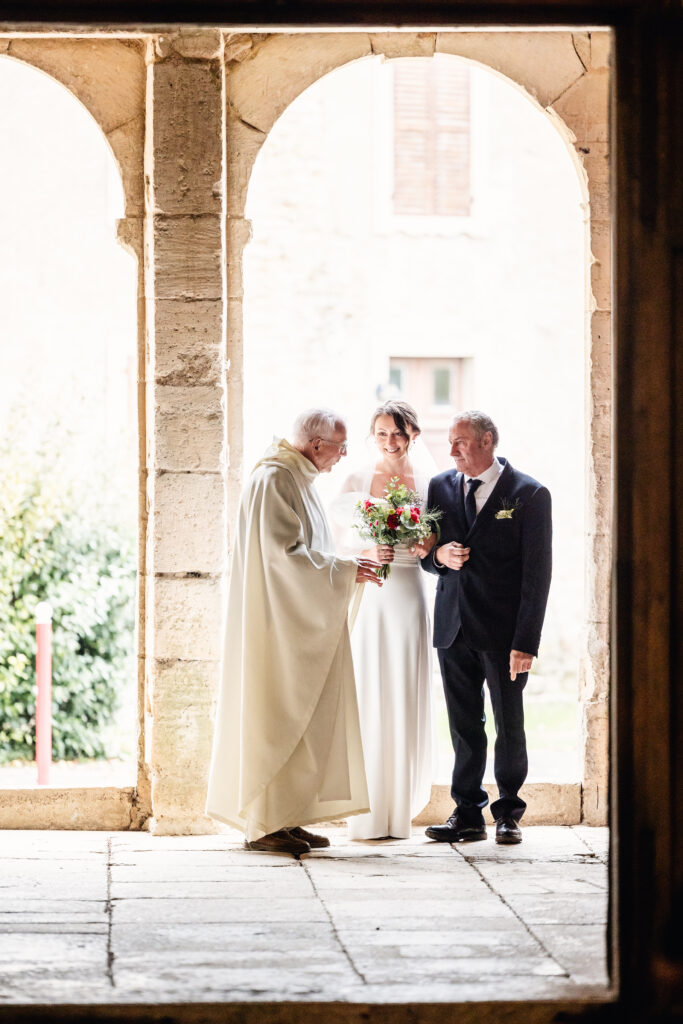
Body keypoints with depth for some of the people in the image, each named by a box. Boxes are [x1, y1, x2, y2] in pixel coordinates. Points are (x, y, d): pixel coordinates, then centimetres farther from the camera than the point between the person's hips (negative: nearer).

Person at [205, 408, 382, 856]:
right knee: (279, 717, -7)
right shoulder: (275, 480, -16)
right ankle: (266, 825, -3)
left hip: (299, 625, 10)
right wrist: (343, 569, -16)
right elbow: (284, 553, -22)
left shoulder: (299, 479, 16)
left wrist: (345, 568, 11)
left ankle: (287, 818, 13)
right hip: (278, 622, -10)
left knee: (301, 715, 9)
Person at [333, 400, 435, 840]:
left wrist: (429, 548, -14)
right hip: (366, 599, 0)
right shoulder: (357, 482, 6)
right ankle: (367, 814, -1)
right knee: (365, 698, -4)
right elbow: (344, 545, 5)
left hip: (408, 596, 0)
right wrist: (369, 552, -14)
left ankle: (399, 811, 7)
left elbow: (435, 550, 8)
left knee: (404, 699, 0)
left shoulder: (427, 485, 6)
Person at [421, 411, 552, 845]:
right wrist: (439, 555, -9)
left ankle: (508, 813, 17)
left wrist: (526, 643, -13)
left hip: (503, 631, -4)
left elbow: (537, 574, -8)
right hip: (454, 628, 4)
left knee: (509, 724, 5)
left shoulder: (530, 494, -5)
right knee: (464, 726, 6)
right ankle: (468, 813, 12)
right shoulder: (440, 487, 8)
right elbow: (425, 553, 17)